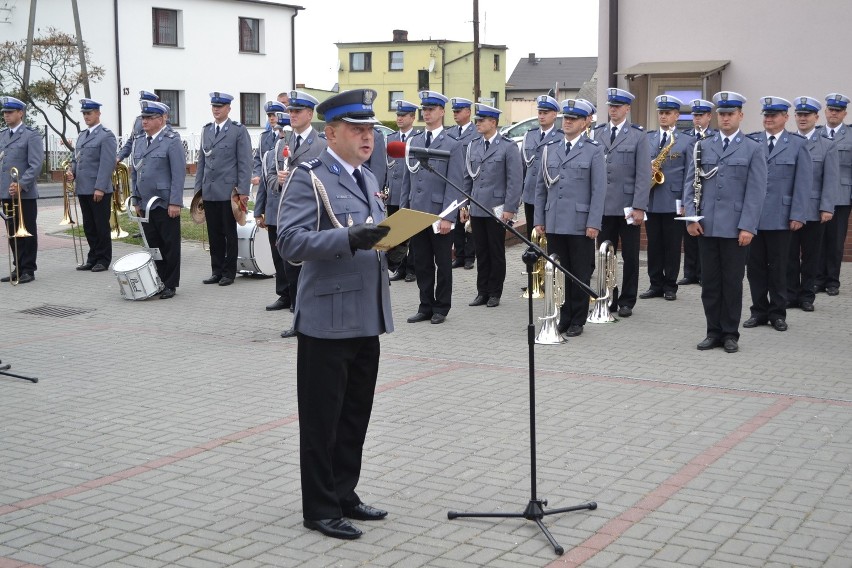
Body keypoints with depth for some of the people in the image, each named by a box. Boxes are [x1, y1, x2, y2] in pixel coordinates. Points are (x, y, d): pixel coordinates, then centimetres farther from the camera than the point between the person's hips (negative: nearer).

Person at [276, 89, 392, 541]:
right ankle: (319, 508, 13)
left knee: (355, 415, 15)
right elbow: (290, 241, -20)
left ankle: (344, 495, 29)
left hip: (366, 318, 8)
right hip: (328, 320, -8)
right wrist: (350, 239, -31)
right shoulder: (308, 178, -10)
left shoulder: (368, 179, 16)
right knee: (322, 418, 2)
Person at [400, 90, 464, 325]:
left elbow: (454, 185, -9)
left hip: (439, 216, -5)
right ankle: (426, 307, 20)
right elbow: (407, 180, 14)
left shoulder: (453, 146, -4)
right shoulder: (414, 143, 11)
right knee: (422, 264, 10)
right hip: (416, 215, 5)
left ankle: (441, 308, 16)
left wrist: (447, 217, -15)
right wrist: (403, 210, 8)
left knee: (443, 264, 6)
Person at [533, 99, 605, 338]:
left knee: (580, 275, 3)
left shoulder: (594, 150, -1)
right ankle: (563, 318, 17)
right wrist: (539, 219, 7)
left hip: (580, 225, -4)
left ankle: (577, 321, 13)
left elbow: (599, 190, -5)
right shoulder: (550, 149, 12)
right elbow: (541, 186, 13)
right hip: (554, 224, 4)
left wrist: (593, 223, -12)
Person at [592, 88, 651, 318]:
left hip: (627, 206, -2)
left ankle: (627, 301, 15)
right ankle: (608, 299, 16)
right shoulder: (597, 133, 7)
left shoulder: (637, 136, -1)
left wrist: (639, 207, -12)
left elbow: (643, 175, -5)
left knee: (630, 256, 6)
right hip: (602, 206, 2)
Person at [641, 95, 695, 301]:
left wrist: (685, 202, -8)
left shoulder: (687, 141, 3)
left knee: (672, 246, 2)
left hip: (673, 201, -3)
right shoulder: (647, 138, 13)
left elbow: (689, 174, -1)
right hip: (650, 200, 3)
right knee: (654, 245, 6)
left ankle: (670, 286, 10)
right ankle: (656, 284, 14)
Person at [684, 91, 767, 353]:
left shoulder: (753, 149, 3)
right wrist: (691, 217, -3)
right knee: (709, 282, 7)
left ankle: (730, 334, 14)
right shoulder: (703, 146, 11)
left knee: (732, 282, 4)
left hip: (736, 229, -2)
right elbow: (691, 184, 9)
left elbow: (756, 192, -3)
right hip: (706, 227, 3)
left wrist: (748, 227, -11)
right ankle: (714, 332, 16)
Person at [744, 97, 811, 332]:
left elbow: (803, 183, -2)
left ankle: (777, 313, 17)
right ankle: (759, 311, 17)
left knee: (778, 267, 7)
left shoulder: (798, 144, 3)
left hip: (780, 217, -1)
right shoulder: (750, 142, 6)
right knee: (755, 266, 6)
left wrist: (798, 215, -9)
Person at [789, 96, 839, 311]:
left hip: (813, 211, -1)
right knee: (789, 255, 4)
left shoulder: (827, 146, 3)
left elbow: (831, 180, -2)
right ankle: (790, 295, 13)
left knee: (810, 256, 7)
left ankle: (807, 296, 15)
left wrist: (827, 208, -10)